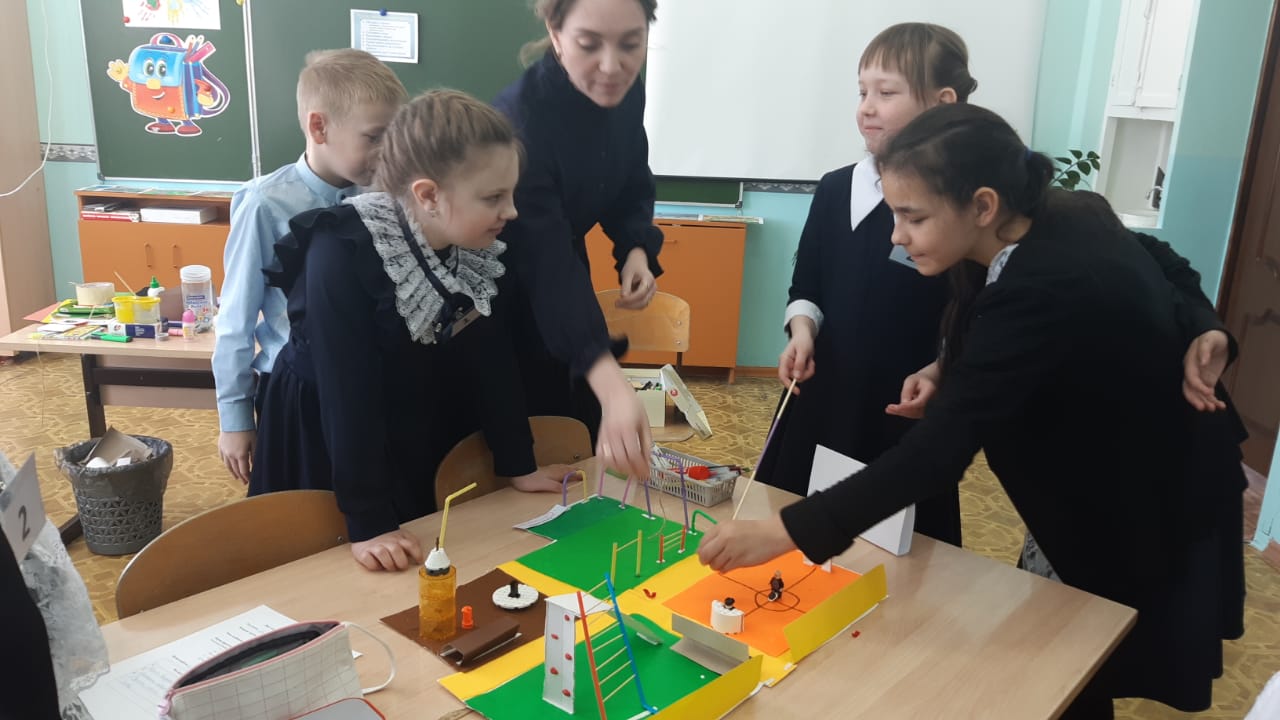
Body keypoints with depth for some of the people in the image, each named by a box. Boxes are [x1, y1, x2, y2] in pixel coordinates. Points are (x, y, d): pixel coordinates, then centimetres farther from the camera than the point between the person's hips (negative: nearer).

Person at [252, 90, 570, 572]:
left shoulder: (477, 249, -13)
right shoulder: (342, 253, -31)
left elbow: (492, 358, -5)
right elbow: (349, 391, -32)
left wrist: (518, 465, -2)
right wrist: (368, 524, -30)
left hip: (421, 435, 5)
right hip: (322, 436, -5)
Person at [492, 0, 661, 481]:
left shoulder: (626, 93, -13)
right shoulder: (520, 117, -34)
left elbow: (633, 188, 5)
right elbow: (546, 263, -43)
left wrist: (636, 249, -16)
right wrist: (612, 387, -54)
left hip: (564, 266, 6)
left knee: (582, 439, 16)